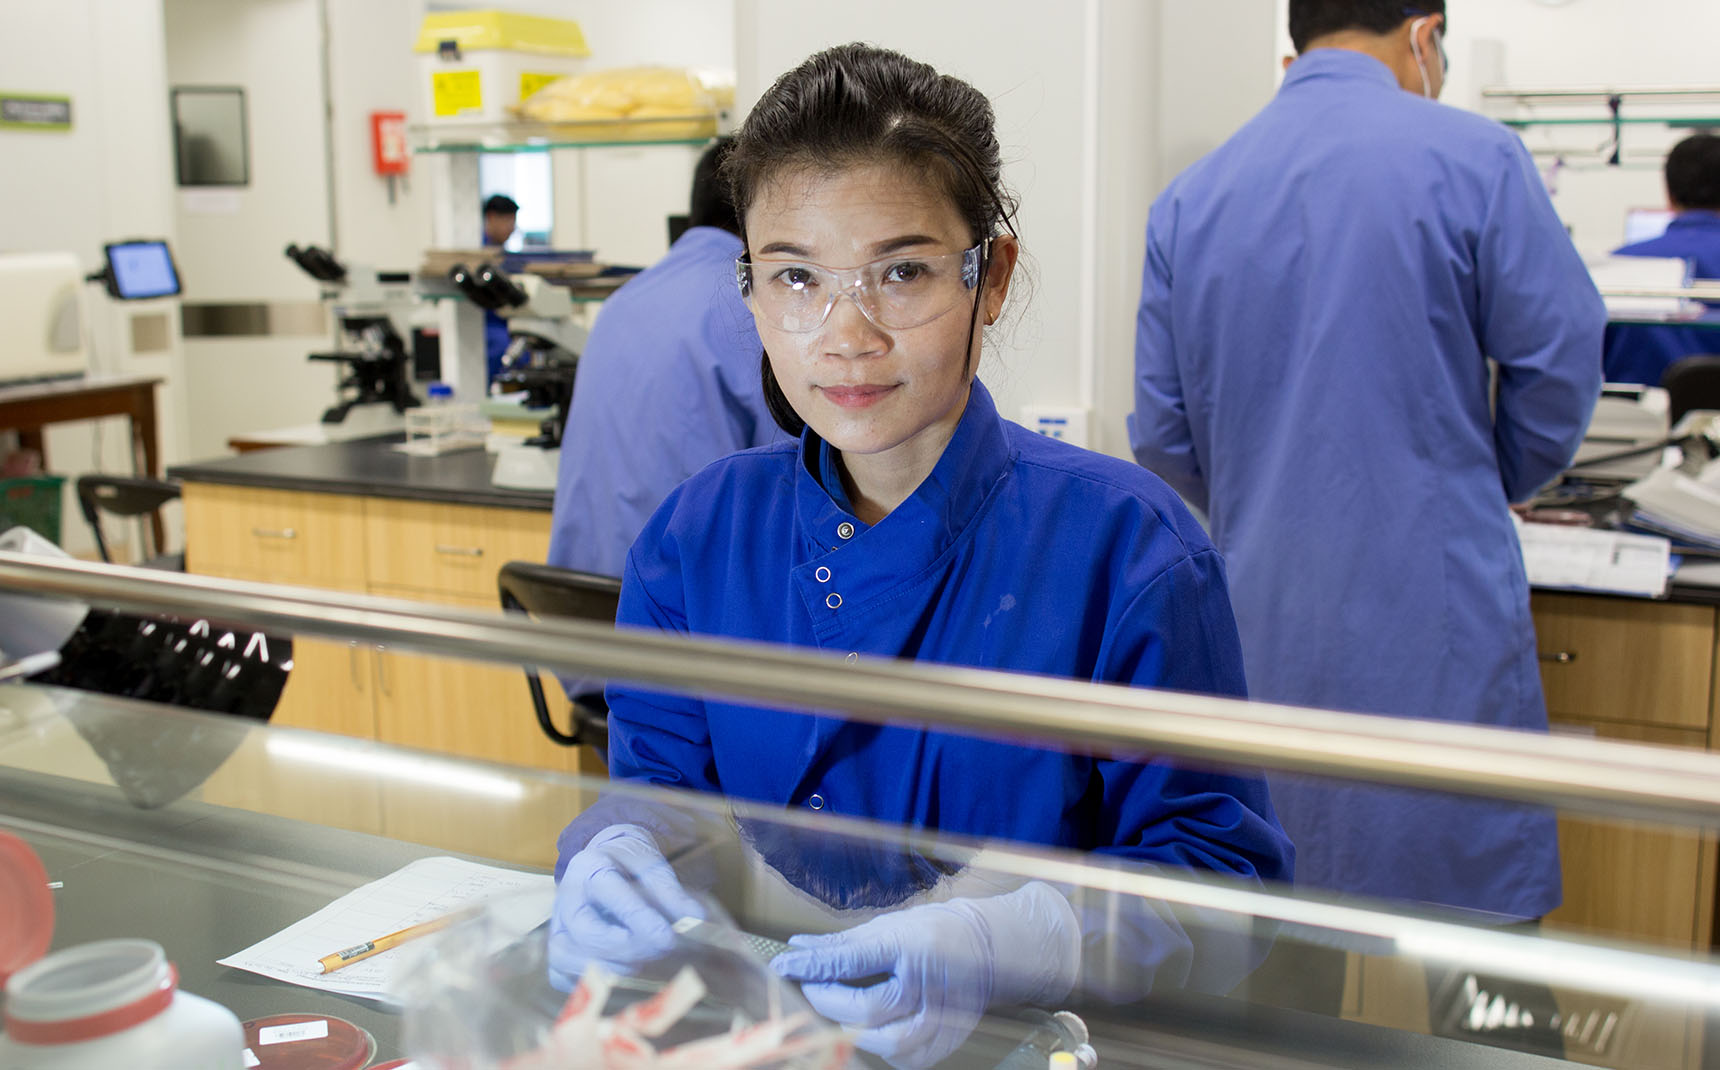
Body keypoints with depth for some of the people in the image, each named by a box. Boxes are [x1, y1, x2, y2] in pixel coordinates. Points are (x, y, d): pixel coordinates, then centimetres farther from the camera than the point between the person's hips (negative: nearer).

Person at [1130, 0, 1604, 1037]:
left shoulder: (1189, 200, 7)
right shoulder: (1473, 159, -6)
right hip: (1435, 617, -4)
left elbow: (1164, 437, 6)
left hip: (1265, 629, 5)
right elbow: (1559, 359, -3)